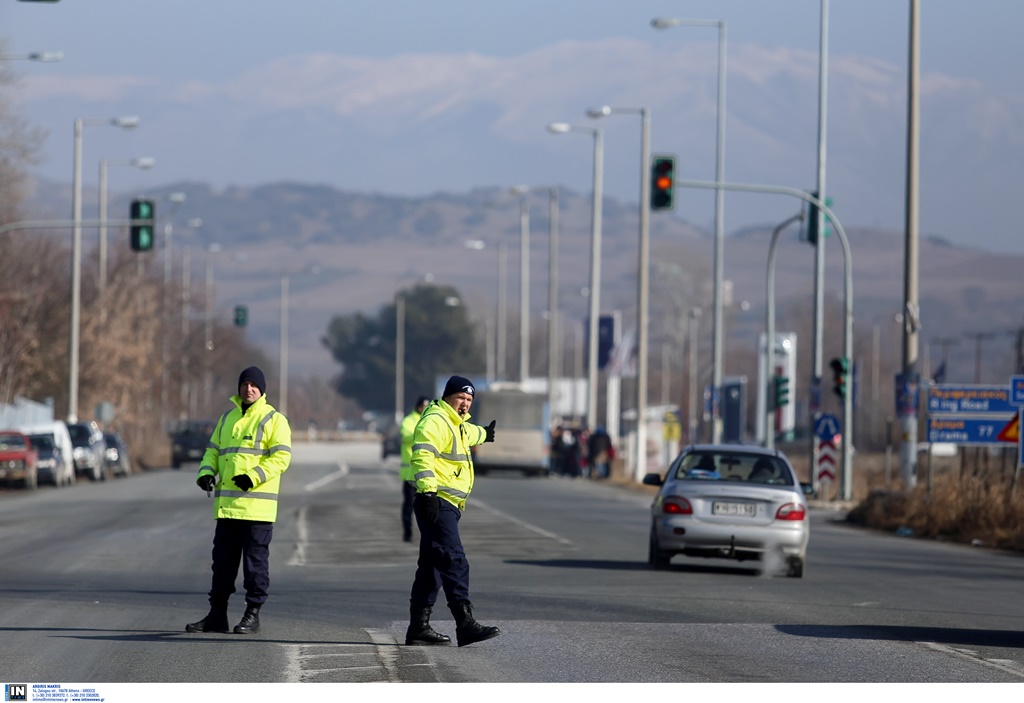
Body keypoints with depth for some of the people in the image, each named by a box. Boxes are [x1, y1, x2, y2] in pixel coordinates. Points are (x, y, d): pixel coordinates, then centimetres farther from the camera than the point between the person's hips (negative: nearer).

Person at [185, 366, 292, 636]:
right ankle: (217, 615, 14)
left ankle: (253, 614, 5)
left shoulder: (273, 420, -2)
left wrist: (254, 477, -22)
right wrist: (207, 473, -1)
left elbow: (281, 457, -10)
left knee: (255, 560, -2)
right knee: (223, 560, 8)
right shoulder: (227, 419, 18)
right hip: (227, 504, 6)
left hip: (258, 506, -6)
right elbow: (213, 451, 20)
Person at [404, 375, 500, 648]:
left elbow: (468, 433, 49)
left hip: (448, 505, 11)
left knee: (432, 566, 11)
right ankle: (466, 625, -25)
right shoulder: (435, 421, -10)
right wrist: (428, 492, -33)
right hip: (436, 502, -11)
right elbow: (422, 455, -24)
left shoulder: (457, 425, 23)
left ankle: (419, 627, 14)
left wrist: (484, 434, 71)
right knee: (454, 561, -18)